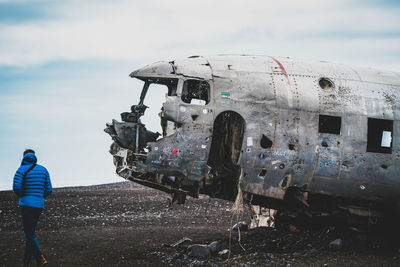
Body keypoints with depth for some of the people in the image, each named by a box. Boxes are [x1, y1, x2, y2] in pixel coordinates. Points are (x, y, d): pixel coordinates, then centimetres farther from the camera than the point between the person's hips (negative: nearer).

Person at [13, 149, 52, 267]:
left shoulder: (22, 170, -3)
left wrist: (21, 195, 5)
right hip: (39, 204, 5)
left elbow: (16, 187, -16)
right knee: (30, 232, 15)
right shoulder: (43, 170, 10)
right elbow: (49, 190, 6)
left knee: (29, 234, -4)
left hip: (26, 204, -5)